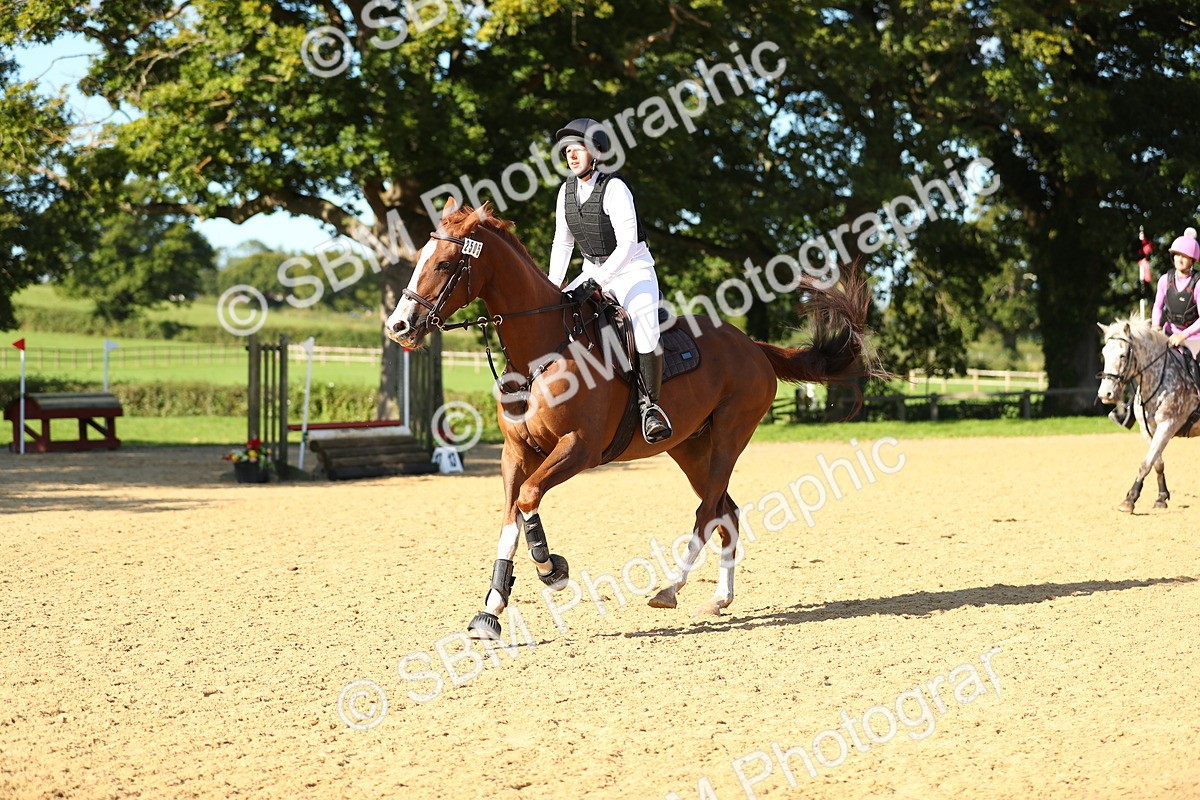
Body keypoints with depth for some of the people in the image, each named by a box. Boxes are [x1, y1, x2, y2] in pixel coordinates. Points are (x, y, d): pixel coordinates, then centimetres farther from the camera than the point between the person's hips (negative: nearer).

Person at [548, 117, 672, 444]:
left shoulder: (614, 187, -19)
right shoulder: (567, 190, 1)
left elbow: (627, 243, -24)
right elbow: (562, 242, 11)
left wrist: (595, 281, -31)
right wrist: (553, 285, 0)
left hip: (633, 271, -7)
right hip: (593, 273, 7)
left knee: (645, 332, -27)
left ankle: (650, 404, -12)